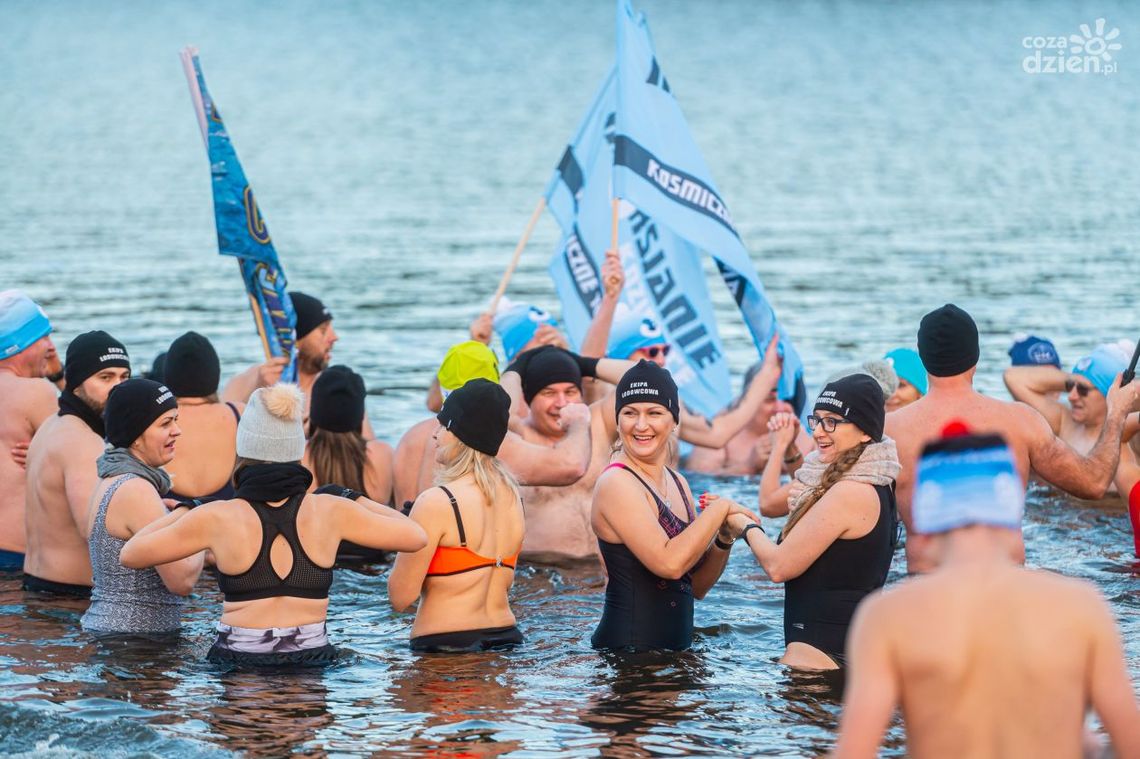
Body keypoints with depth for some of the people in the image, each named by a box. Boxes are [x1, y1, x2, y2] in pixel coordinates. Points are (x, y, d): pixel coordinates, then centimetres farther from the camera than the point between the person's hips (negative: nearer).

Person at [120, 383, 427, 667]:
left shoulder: (216, 518, -4)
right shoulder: (329, 511, 0)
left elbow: (130, 555, 7)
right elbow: (415, 536, 12)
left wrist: (182, 510, 21)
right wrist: (354, 499, 23)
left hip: (237, 665, -2)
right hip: (312, 663, 2)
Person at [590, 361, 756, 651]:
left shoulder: (677, 483, 12)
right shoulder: (616, 483, -12)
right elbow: (669, 563, -24)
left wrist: (724, 540, -1)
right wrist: (719, 510, -13)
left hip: (676, 646, 7)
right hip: (626, 647, -7)